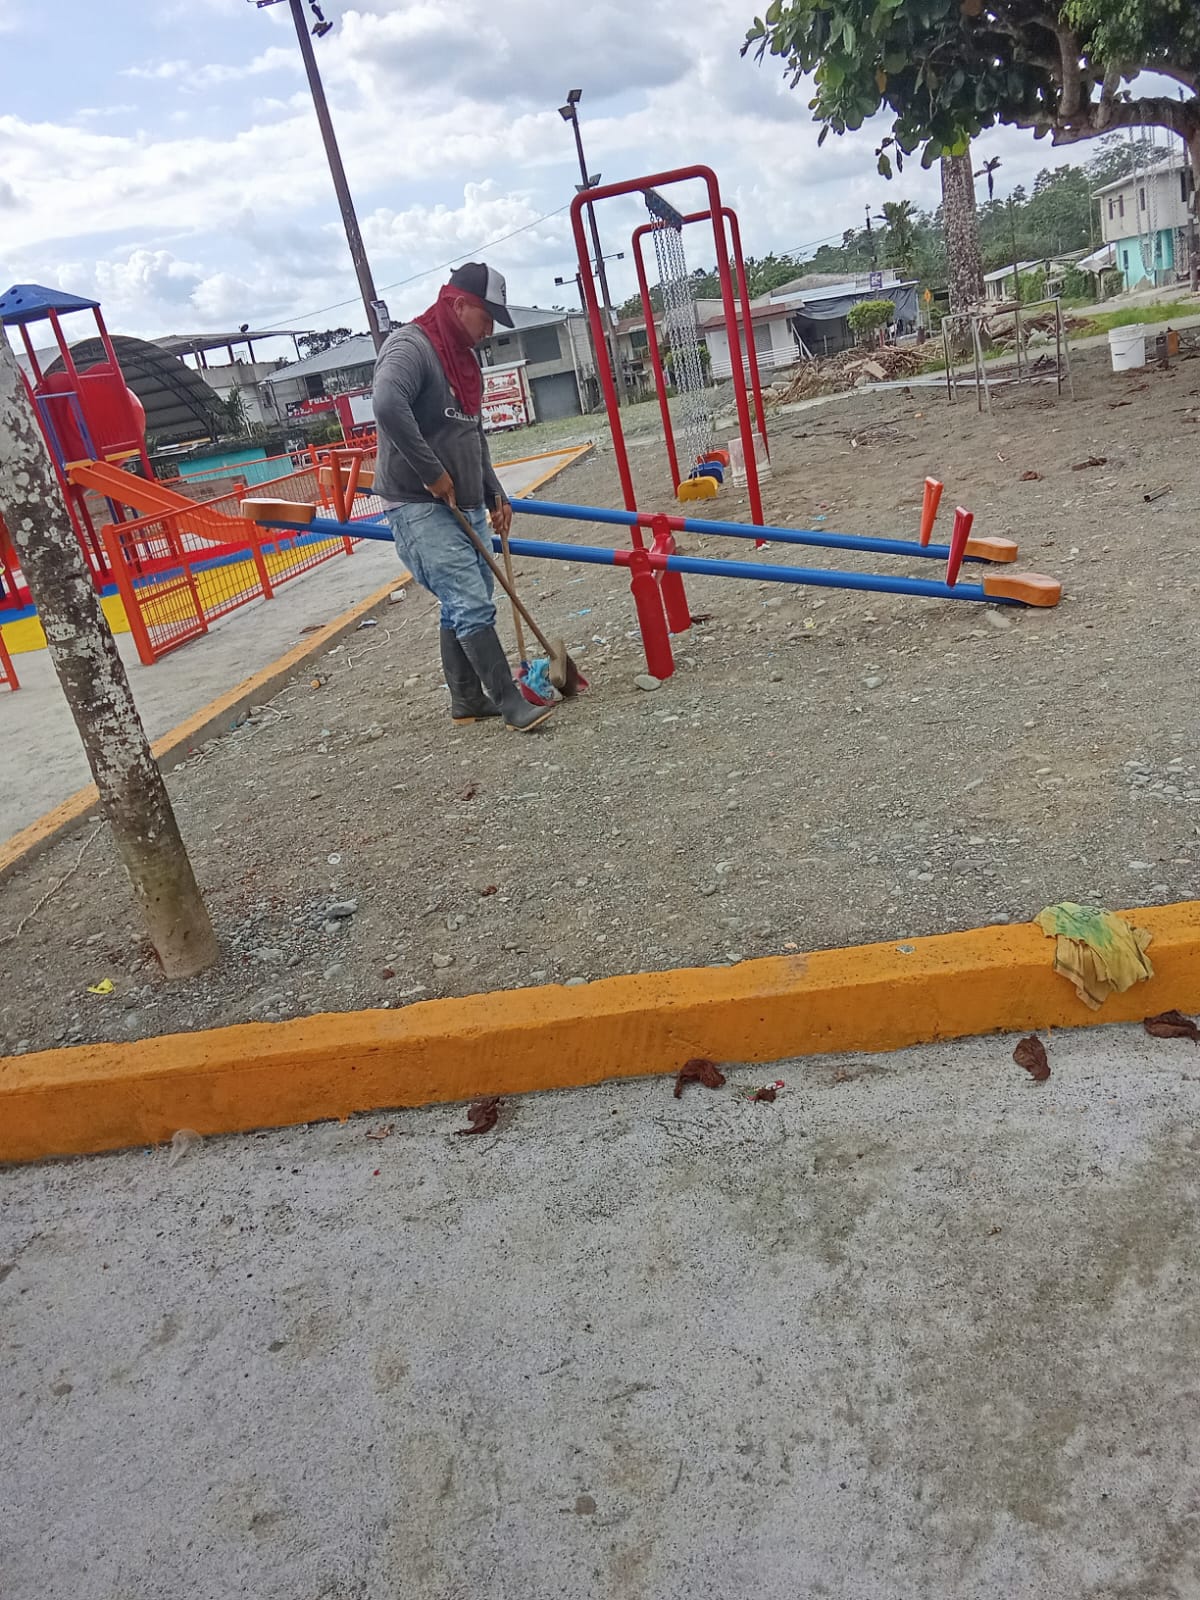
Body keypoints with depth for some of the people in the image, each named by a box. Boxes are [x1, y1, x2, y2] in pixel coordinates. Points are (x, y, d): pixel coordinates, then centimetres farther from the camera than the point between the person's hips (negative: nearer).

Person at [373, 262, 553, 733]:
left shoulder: (463, 358, 17)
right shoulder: (410, 346, -13)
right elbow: (388, 406, -32)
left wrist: (494, 495, 18)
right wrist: (433, 474, -26)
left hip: (464, 508, 9)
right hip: (420, 508, -9)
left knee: (464, 605, 12)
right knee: (472, 605, -12)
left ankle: (467, 699, 23)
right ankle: (511, 703, -8)